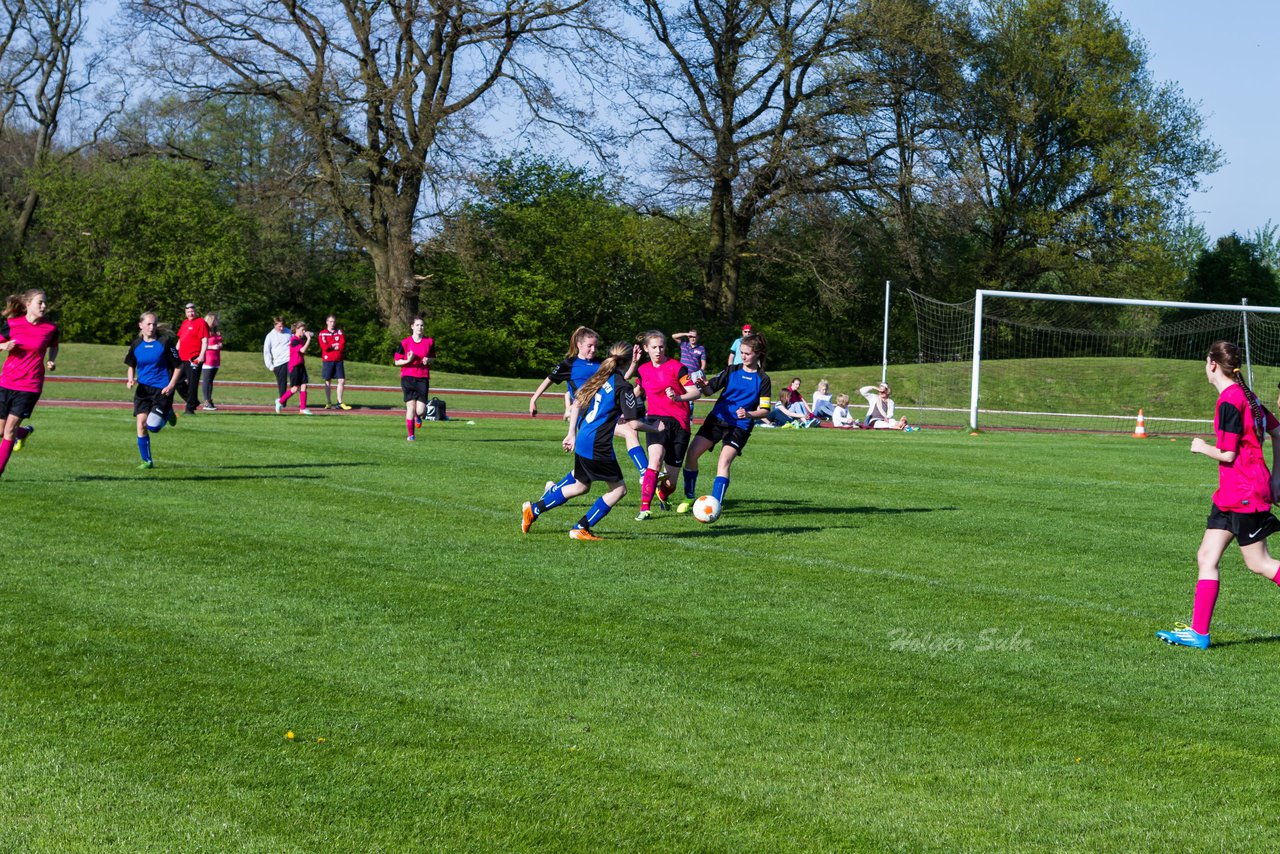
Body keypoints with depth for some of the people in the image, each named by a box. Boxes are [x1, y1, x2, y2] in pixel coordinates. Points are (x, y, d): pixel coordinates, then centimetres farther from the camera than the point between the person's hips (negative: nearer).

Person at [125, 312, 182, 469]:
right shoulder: (136, 345, 5)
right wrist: (130, 379, -1)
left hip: (162, 390, -4)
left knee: (153, 426, -15)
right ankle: (147, 461, 7)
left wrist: (171, 386, -13)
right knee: (141, 424, -6)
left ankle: (167, 415, 21)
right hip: (143, 389, 4)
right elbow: (131, 366, 19)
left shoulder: (164, 343, -7)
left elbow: (178, 366, -3)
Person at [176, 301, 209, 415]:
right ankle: (192, 401, 24)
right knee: (178, 382, 11)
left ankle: (190, 408, -1)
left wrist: (201, 355, -22)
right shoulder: (184, 322, 18)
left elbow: (205, 341, -13)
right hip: (182, 358, 9)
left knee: (192, 383, -7)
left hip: (194, 359, -9)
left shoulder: (201, 322, -6)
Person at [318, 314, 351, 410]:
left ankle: (339, 402, 6)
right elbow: (324, 347, -12)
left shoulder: (340, 333, 9)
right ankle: (328, 403, 8)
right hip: (327, 360, -3)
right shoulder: (323, 333, 2)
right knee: (328, 382, 2)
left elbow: (342, 346, -4)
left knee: (342, 381, -2)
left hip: (339, 360, 3)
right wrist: (335, 345, -4)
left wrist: (330, 346, -8)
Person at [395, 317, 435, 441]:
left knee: (420, 411, -7)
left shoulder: (429, 342, 4)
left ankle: (418, 416, 31)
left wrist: (428, 360, -5)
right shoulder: (405, 343, -1)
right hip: (408, 377, -1)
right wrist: (408, 360, -17)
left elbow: (433, 357, 18)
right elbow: (397, 362, 3)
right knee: (411, 408, -6)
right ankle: (411, 434, 9)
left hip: (423, 378, 1)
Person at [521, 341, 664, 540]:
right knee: (618, 489, 4)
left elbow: (576, 404, 15)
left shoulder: (598, 378, 10)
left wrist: (572, 434, 21)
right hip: (598, 447, -9)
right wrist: (654, 428, 4)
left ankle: (534, 509, 26)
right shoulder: (623, 387, -13)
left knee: (581, 485, 25)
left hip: (582, 441, 9)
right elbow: (633, 424, -13)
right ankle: (581, 529, 5)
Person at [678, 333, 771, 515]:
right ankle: (689, 497, 11)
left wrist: (749, 415, -22)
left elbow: (764, 410, -2)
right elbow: (710, 389, 3)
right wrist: (703, 385, -21)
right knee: (692, 454, -6)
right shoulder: (732, 371, 8)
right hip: (717, 419, 3)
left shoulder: (763, 379, 0)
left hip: (739, 426, -3)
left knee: (724, 461, -21)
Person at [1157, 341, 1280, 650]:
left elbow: (1227, 454, -19)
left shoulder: (1229, 401, -17)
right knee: (1206, 558, 4)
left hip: (1244, 494, -9)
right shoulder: (1246, 394, 12)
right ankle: (1199, 631, 2)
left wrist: (1202, 447, 0)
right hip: (1229, 494, 9)